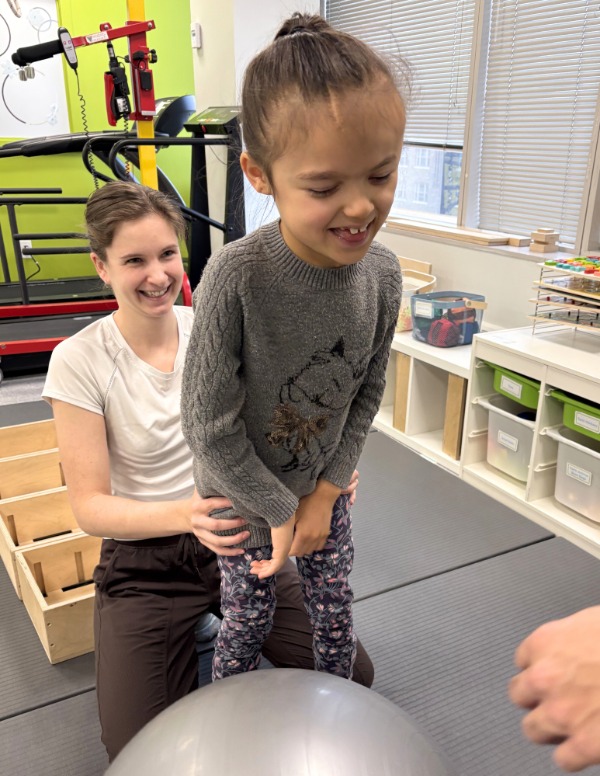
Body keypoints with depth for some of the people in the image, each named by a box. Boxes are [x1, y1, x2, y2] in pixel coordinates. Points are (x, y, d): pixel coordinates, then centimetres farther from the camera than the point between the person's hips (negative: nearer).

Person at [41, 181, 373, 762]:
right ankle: (188, 640, 21)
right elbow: (90, 507, -17)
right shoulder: (79, 362, -16)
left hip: (233, 539, 3)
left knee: (351, 676, -1)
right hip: (144, 560, -2)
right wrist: (186, 514, -36)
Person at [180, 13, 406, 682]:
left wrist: (324, 495, -6)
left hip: (324, 485, 4)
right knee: (247, 618, 17)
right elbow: (208, 427, -24)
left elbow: (366, 393, -3)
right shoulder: (237, 277, -32)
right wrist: (280, 512, -13)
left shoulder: (381, 271, -16)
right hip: (241, 492, -3)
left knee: (335, 613, 20)